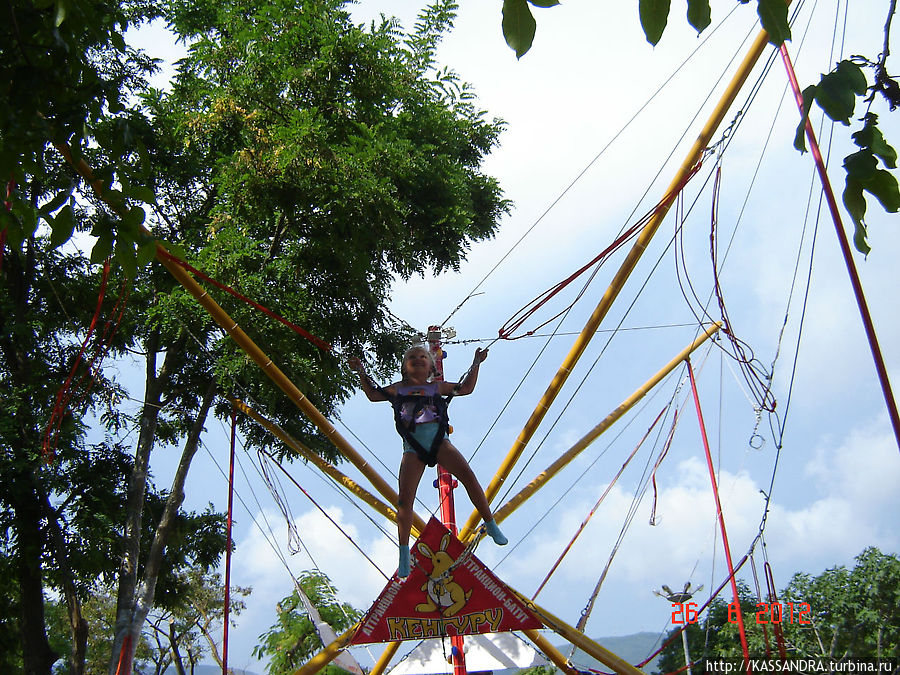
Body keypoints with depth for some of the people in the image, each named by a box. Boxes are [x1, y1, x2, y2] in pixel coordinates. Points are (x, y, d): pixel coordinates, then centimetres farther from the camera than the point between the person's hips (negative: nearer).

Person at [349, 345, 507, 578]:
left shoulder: (437, 386, 21)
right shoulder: (398, 389, 21)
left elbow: (465, 388, 27)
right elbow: (373, 395, 29)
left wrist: (476, 364, 21)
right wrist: (361, 373, 21)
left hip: (438, 440, 0)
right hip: (412, 446, 0)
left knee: (468, 475, -18)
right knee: (404, 499, -12)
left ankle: (491, 525, -2)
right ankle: (404, 553, -2)